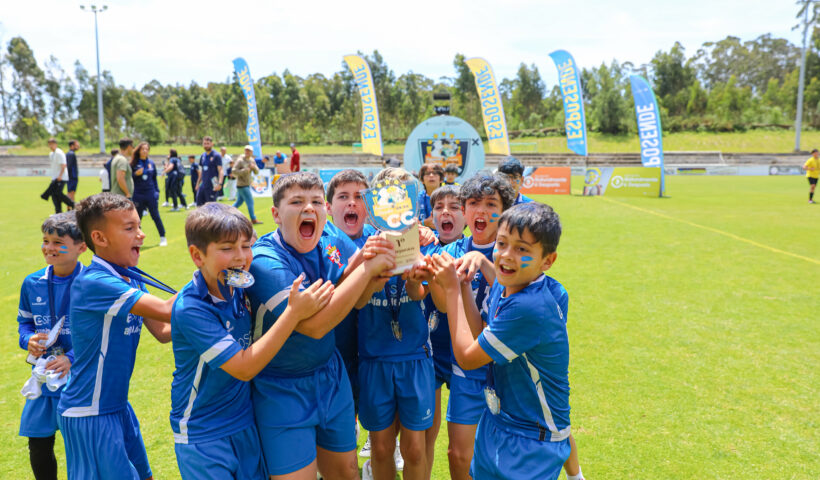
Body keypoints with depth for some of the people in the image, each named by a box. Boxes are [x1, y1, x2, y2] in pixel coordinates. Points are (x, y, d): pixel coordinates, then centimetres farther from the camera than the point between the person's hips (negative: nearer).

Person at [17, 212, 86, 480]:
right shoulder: (32, 283, 1)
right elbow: (24, 320, 15)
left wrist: (73, 358, -21)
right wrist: (29, 340, -6)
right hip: (44, 377, 5)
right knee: (39, 447, 15)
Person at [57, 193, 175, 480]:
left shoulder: (131, 279, 3)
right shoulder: (93, 282, -22)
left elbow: (164, 332, 2)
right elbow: (166, 311, -29)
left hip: (118, 405, 8)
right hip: (89, 413, -8)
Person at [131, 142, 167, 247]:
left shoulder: (151, 163, 6)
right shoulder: (134, 163, 0)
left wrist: (157, 191, 5)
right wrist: (136, 174, -17)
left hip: (151, 194, 1)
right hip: (138, 195, -1)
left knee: (156, 216, 1)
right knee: (137, 218, 7)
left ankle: (163, 237, 8)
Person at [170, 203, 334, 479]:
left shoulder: (238, 286, -7)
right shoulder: (190, 308, -25)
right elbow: (243, 368, -26)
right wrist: (294, 313, -29)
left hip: (245, 422, 6)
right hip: (202, 436, -6)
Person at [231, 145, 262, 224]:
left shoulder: (252, 160, 10)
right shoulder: (240, 160, -12)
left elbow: (257, 172, 9)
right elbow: (234, 172, -17)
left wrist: (254, 167, -12)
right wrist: (245, 170, -23)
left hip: (247, 185, 8)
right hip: (242, 185, -8)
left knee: (239, 202, 15)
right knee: (250, 201, -6)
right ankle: (253, 219, 1)